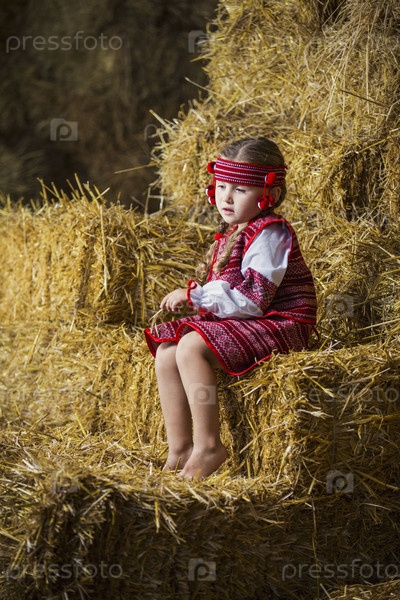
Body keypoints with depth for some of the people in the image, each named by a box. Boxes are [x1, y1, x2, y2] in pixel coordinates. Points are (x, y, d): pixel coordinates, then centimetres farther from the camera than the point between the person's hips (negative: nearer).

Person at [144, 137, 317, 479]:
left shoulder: (270, 235, -15)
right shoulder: (232, 233, 14)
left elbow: (250, 300, -23)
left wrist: (194, 295, -17)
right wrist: (192, 297, 7)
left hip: (278, 325, -10)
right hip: (233, 322, 10)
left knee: (191, 346, -28)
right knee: (165, 351, -4)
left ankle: (208, 445, -22)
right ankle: (179, 451, -3)